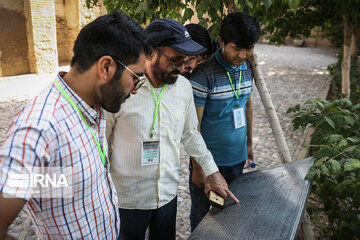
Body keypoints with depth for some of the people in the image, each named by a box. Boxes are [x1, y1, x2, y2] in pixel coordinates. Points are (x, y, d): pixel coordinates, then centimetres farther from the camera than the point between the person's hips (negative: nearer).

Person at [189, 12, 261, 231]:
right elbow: (194, 125, -17)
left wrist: (249, 143, 16)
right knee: (201, 216, 15)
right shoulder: (204, 74, -20)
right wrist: (197, 167, -14)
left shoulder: (247, 69, 1)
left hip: (237, 159, 6)